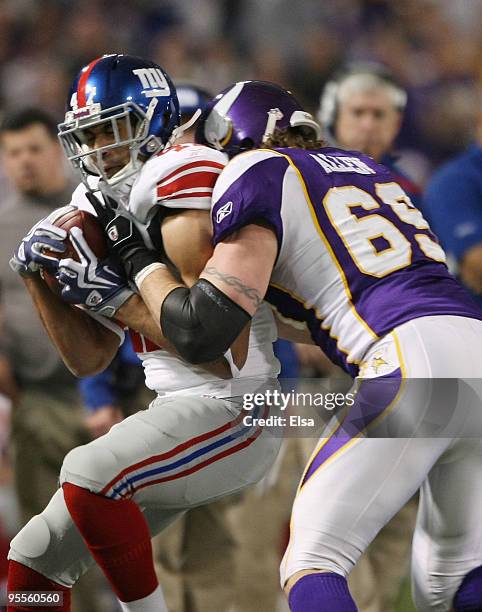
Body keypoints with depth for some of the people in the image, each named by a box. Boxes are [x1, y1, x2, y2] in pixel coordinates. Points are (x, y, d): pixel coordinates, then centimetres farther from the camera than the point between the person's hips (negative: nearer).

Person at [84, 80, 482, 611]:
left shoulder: (258, 175, 6)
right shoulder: (362, 166, 29)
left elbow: (201, 333, -1)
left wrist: (136, 259, 13)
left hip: (412, 361, -7)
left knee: (312, 566, -1)